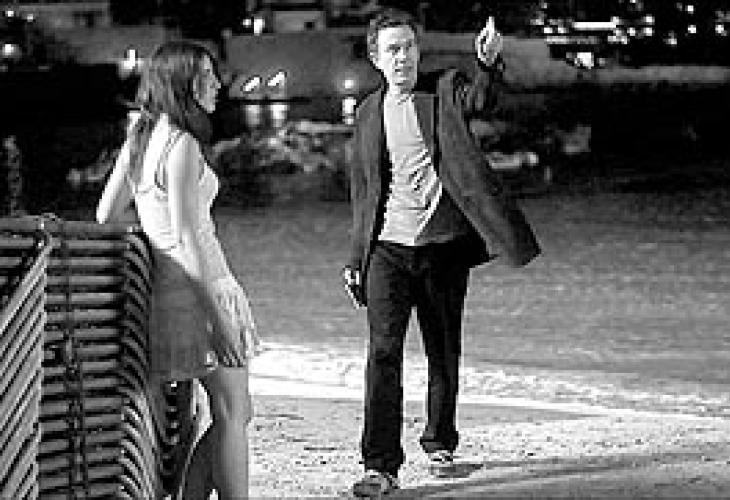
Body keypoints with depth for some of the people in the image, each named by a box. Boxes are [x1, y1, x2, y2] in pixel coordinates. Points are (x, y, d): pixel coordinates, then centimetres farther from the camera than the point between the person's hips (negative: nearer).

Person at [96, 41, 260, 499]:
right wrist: (218, 314, -21)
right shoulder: (182, 145, -15)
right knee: (232, 414, -4)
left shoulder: (139, 138, 11)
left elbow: (106, 216, 16)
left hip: (167, 284, 9)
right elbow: (186, 238, -20)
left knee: (235, 412, 14)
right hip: (198, 285, -9)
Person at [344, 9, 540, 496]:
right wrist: (355, 258, 15)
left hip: (444, 243, -1)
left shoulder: (446, 90, 2)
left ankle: (440, 442, 30)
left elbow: (478, 98, -23)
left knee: (444, 352, 9)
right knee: (384, 351, -9)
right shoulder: (369, 113, 11)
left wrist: (489, 63, -45)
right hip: (388, 248, 1)